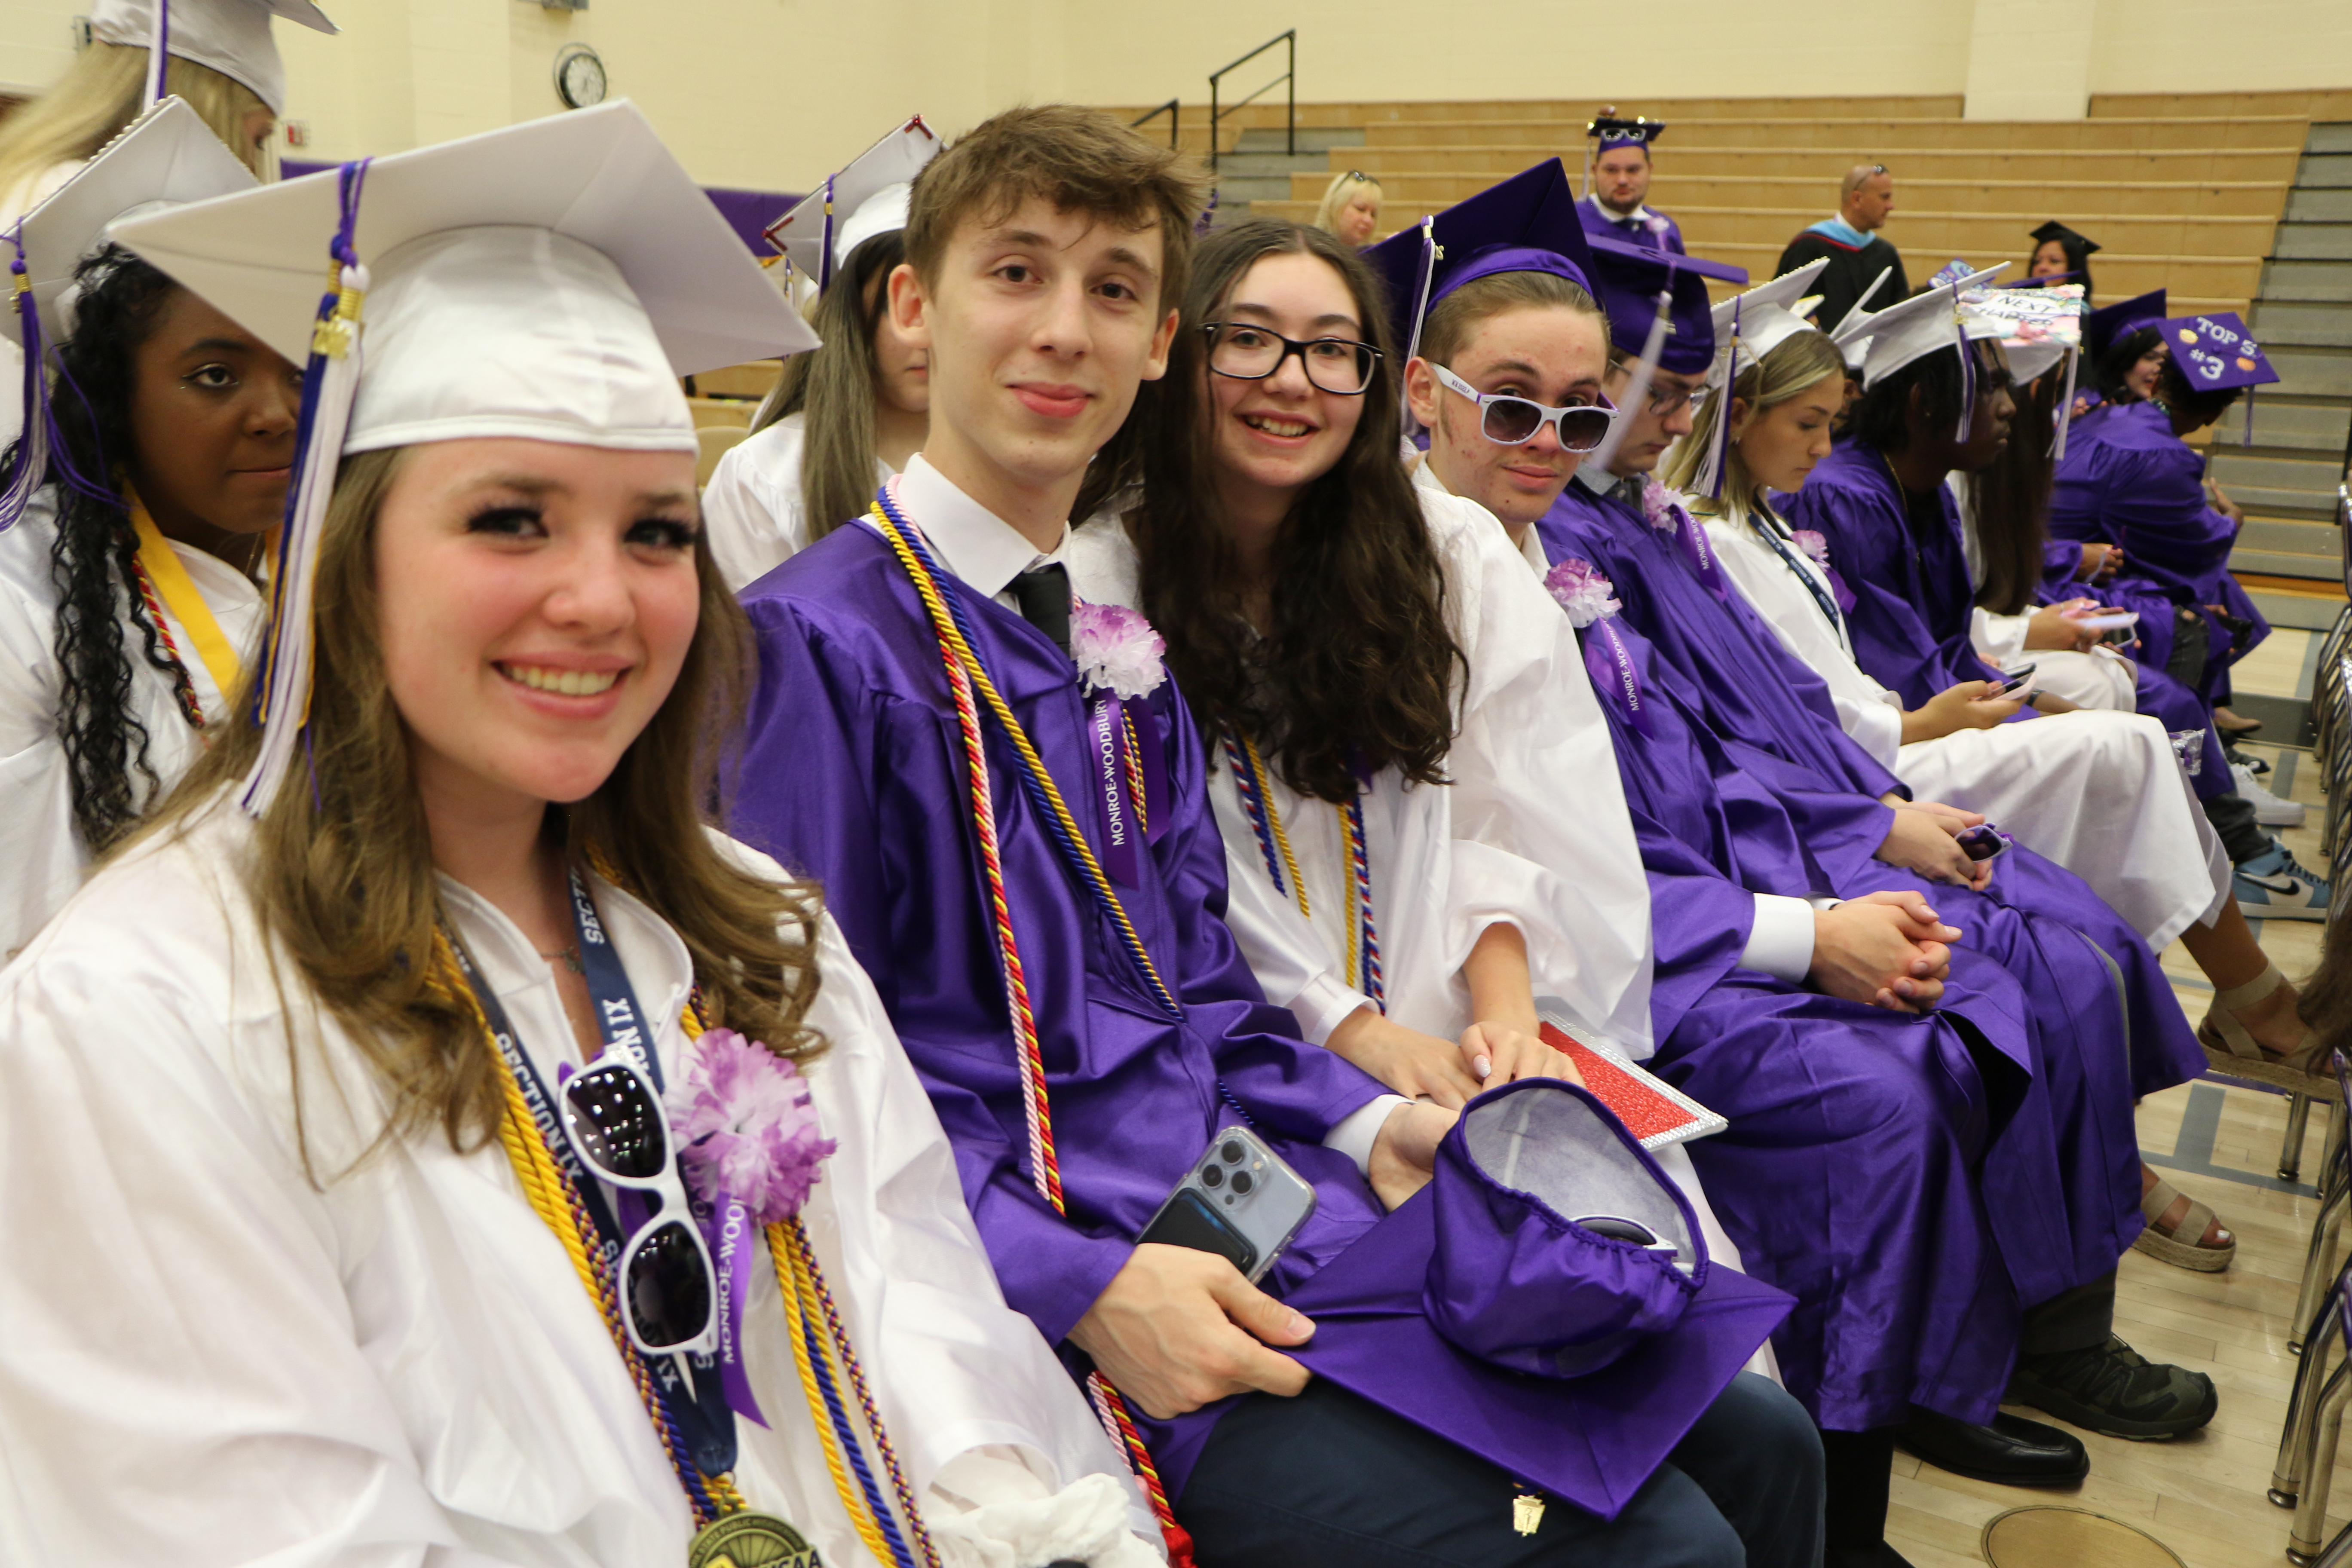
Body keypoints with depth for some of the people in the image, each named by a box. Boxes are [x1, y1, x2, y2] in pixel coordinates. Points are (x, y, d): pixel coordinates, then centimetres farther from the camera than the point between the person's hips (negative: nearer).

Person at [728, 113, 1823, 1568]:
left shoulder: (1124, 654, 13)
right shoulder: (819, 643, -13)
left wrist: (1368, 1124, 2)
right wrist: (1086, 1287, -22)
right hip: (1038, 1277, -8)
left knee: (1759, 1447, 6)